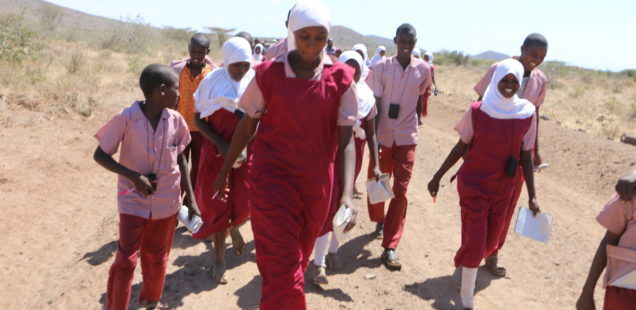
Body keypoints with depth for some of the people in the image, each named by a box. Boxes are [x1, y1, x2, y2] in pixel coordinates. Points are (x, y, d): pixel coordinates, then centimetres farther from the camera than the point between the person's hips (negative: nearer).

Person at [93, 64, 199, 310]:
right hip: (134, 202, -3)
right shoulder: (126, 119, -18)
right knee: (126, 261, -2)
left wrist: (191, 199, 4)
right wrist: (134, 176, -21)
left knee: (157, 258, 17)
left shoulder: (176, 120, -7)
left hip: (166, 202, 3)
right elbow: (100, 155, -8)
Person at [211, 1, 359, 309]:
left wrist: (347, 194, -17)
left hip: (317, 183, 2)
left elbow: (346, 139, -6)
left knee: (296, 261, 19)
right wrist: (224, 171, 12)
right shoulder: (268, 74, -6)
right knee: (283, 270, -6)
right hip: (272, 179, -2)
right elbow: (247, 126, 5)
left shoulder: (341, 79, -5)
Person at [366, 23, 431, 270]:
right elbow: (374, 104, -10)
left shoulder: (423, 69, -3)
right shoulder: (381, 67, -8)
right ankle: (379, 220, 44)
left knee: (400, 191, -3)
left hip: (407, 138, 1)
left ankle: (389, 248, 2)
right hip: (383, 136, 0)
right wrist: (373, 137, -16)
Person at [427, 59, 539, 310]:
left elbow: (526, 155, 2)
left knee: (490, 242, 13)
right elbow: (462, 146, -1)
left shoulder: (527, 114, -4)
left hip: (503, 188, 3)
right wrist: (438, 176, 2)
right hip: (473, 184, -3)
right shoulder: (477, 111, -10)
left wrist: (532, 196, 2)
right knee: (475, 240, -2)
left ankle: (463, 261, 45)